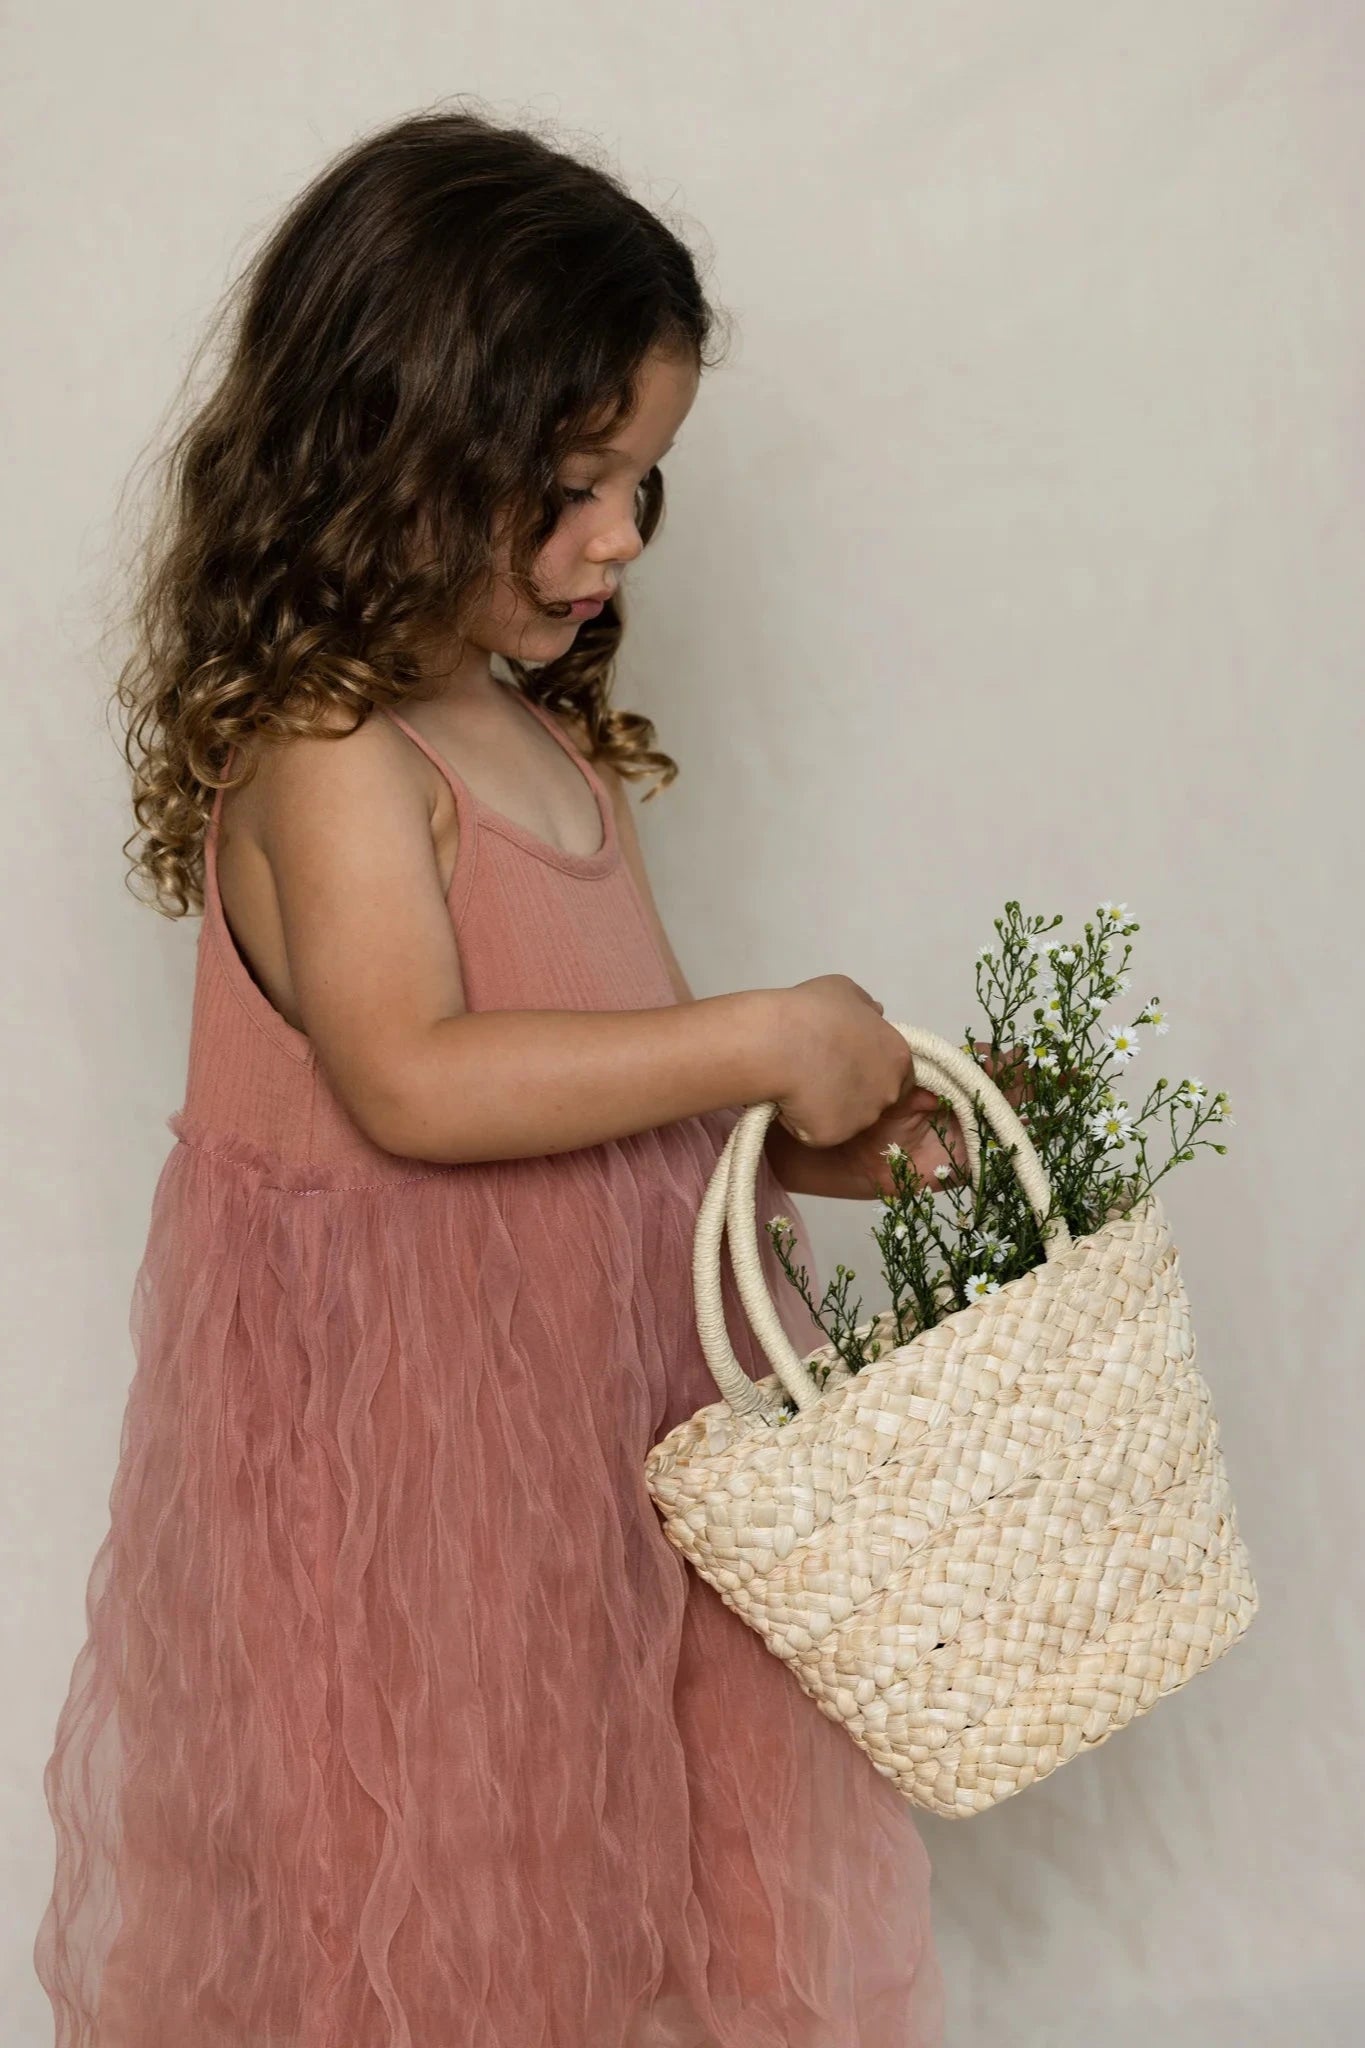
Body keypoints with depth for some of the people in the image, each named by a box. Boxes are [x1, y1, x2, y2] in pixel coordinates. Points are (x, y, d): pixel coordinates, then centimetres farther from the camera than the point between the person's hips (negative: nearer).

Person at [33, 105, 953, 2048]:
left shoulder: (553, 740, 9)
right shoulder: (326, 750, -18)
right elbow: (415, 1082, -28)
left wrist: (817, 1140, -1)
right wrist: (760, 1041, -23)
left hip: (599, 1388, 8)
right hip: (408, 1427, -8)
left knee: (627, 1826, 19)